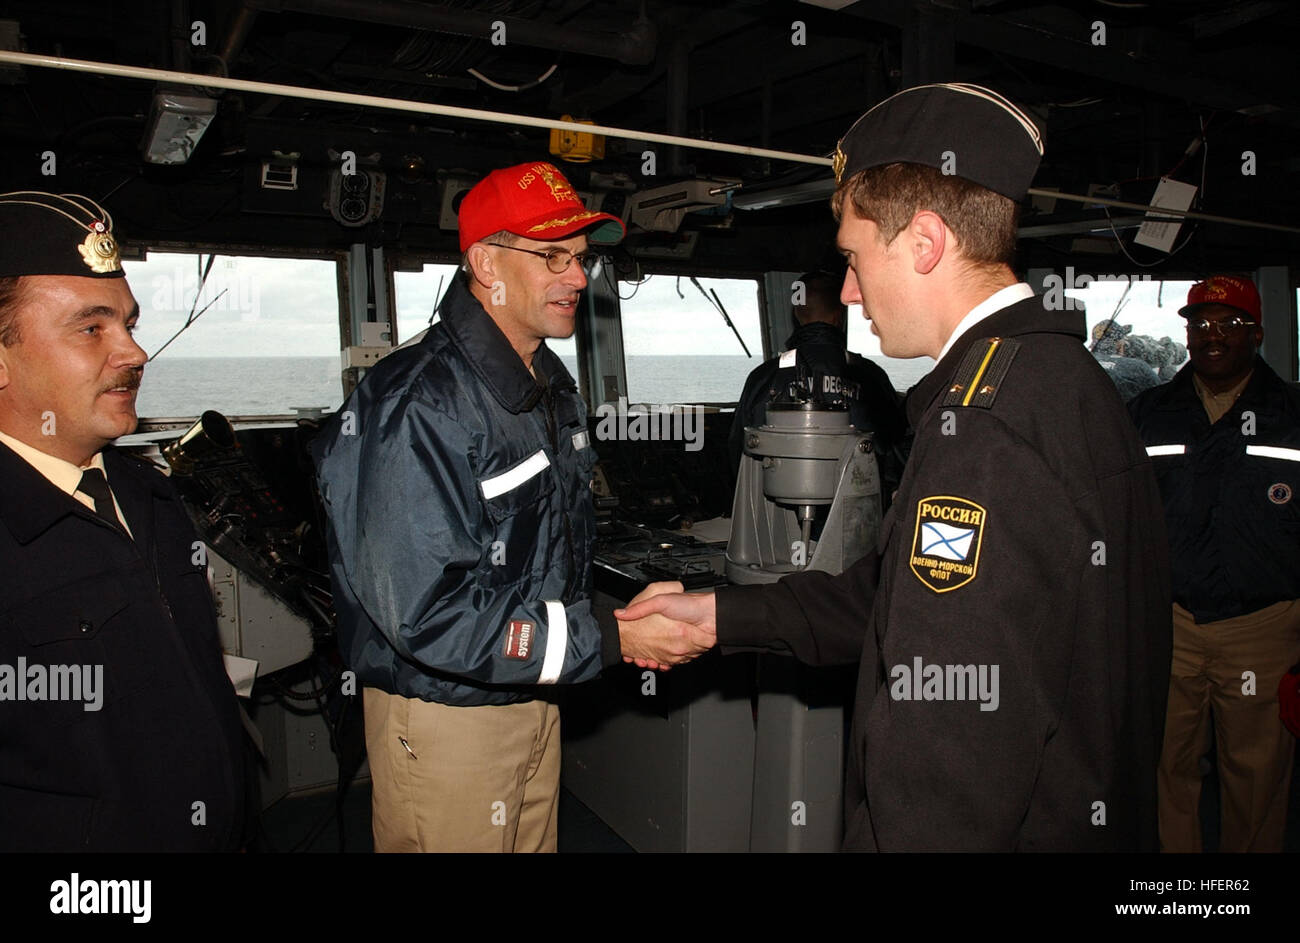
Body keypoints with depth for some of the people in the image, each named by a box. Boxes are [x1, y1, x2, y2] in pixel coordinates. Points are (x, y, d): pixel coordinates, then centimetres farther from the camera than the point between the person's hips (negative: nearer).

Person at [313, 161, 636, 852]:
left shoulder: (554, 387, 7)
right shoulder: (420, 405, -24)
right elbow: (423, 612, -29)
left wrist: (621, 618, 2)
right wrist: (607, 642, -26)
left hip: (533, 693, 8)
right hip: (444, 715, -8)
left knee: (535, 843, 22)